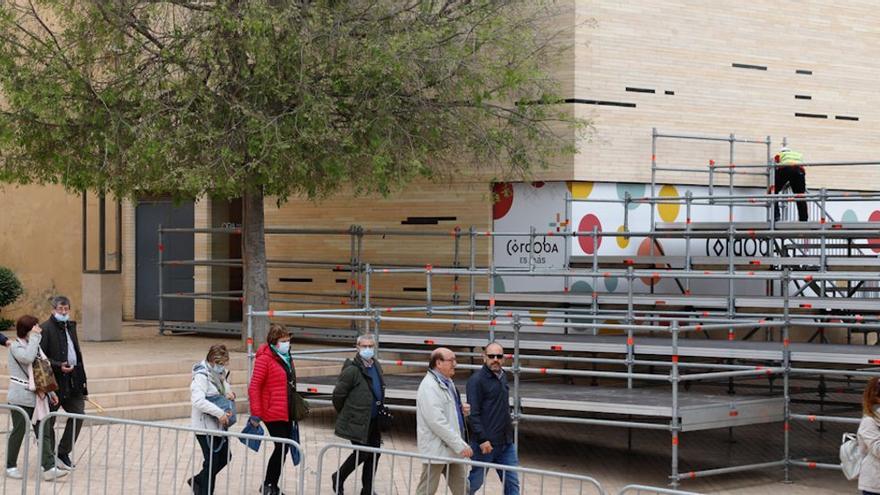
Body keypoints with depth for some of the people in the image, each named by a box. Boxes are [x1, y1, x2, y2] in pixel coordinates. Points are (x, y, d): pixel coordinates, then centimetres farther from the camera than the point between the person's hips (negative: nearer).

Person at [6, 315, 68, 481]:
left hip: (38, 397, 7)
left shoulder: (35, 345, 15)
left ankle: (49, 468, -4)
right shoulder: (16, 346, -9)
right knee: (18, 431, 3)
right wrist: (34, 336, -23)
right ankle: (11, 467, 17)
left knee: (45, 432, -1)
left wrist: (50, 392, 19)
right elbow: (28, 358, -31)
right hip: (21, 397, -7)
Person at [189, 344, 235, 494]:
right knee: (212, 462, 0)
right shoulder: (201, 376, -18)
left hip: (219, 425, 9)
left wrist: (230, 393, -3)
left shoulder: (220, 373, 7)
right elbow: (198, 400, -30)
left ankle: (197, 481, 33)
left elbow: (226, 389, 23)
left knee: (224, 457, 16)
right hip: (205, 426, -9)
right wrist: (219, 413, -30)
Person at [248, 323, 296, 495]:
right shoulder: (265, 358, -13)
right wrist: (256, 414, -18)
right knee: (281, 448, -6)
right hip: (273, 413, -8)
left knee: (283, 448, 11)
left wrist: (295, 408, 20)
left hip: (287, 413, 8)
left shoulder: (286, 357, 11)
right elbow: (254, 387, -16)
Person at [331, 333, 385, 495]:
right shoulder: (352, 370, -17)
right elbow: (338, 394, -12)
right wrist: (344, 414, 0)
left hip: (373, 421, 7)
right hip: (357, 421, -7)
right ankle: (338, 478, 20)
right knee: (362, 453, -3)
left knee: (374, 453, 8)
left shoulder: (376, 366, 8)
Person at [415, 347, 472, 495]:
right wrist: (460, 445, -24)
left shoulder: (447, 383, 13)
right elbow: (437, 421, -24)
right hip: (436, 448, -9)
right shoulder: (429, 386, -17)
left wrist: (462, 409, 5)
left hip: (452, 448, 9)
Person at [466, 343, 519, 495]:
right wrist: (482, 439, -21)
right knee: (475, 482, 6)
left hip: (506, 442, 7)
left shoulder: (503, 377, 12)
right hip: (485, 443, -7)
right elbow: (473, 413, -17)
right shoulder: (477, 380, -12)